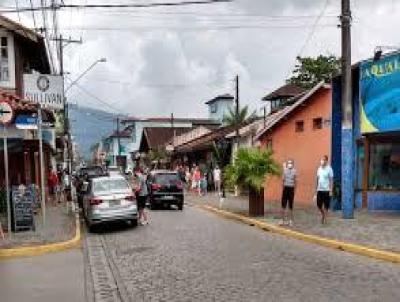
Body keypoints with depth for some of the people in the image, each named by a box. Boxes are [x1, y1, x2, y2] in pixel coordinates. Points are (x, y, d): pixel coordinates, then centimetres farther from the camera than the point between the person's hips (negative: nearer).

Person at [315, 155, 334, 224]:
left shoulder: (329, 169, -6)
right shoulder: (319, 169, 10)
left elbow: (331, 180, -7)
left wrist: (331, 190, -12)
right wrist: (316, 189, 14)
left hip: (326, 190, -5)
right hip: (319, 190, 5)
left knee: (326, 205, 1)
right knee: (319, 204, 5)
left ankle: (325, 218, 12)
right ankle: (323, 214, 31)